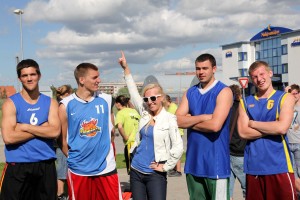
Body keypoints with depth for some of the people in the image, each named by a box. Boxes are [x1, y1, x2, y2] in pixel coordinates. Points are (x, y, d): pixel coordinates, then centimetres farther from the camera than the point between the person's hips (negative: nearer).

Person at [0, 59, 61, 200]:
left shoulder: (50, 103, 6)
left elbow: (55, 132, -10)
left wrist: (24, 126, -13)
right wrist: (42, 129, -12)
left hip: (46, 165, 3)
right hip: (17, 166, -3)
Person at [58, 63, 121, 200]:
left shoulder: (106, 100, 2)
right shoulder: (66, 105, -5)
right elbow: (63, 139, 1)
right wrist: (73, 158, 5)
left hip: (106, 167, 1)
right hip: (78, 169, -1)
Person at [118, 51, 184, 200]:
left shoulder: (169, 119, -9)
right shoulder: (144, 113, 5)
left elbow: (178, 147, -12)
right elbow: (133, 92, 9)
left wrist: (166, 166, -9)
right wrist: (125, 68, 9)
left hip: (155, 174, -5)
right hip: (136, 171, 5)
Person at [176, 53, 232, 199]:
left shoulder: (223, 91, -8)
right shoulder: (190, 92, 10)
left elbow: (215, 125, -20)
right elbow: (178, 120, -1)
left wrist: (190, 121, -6)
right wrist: (202, 117, -14)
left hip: (215, 161, -6)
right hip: (193, 159, 6)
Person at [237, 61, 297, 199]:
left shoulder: (285, 98, 3)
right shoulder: (246, 102, 10)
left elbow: (282, 128, -13)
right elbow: (243, 132, -4)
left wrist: (252, 123, -3)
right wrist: (272, 128, -8)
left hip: (279, 166, -3)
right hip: (253, 166, 3)